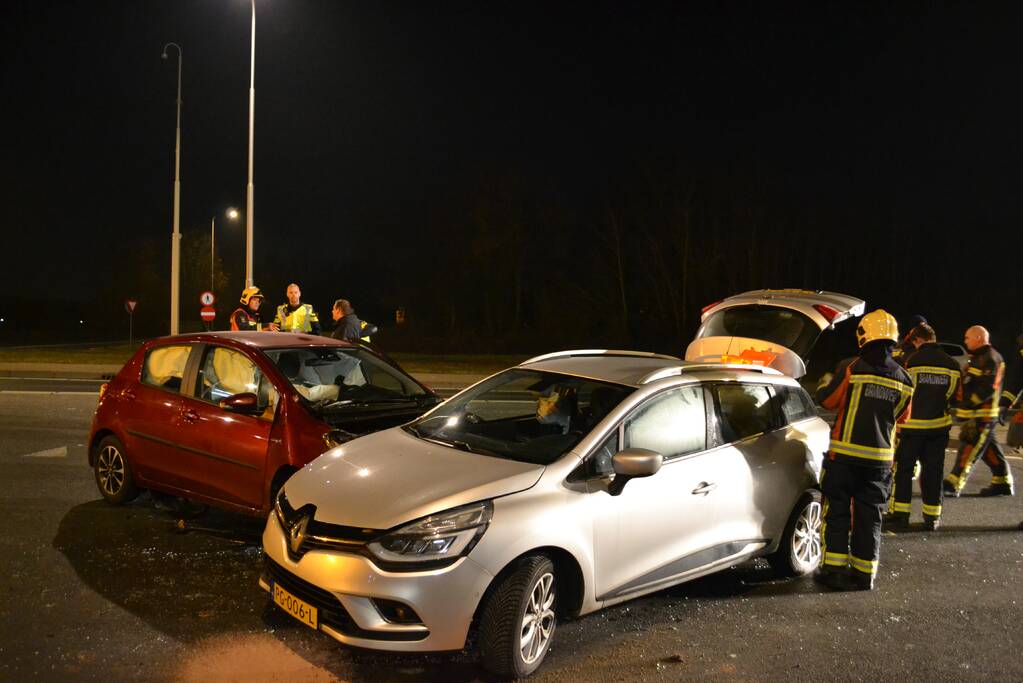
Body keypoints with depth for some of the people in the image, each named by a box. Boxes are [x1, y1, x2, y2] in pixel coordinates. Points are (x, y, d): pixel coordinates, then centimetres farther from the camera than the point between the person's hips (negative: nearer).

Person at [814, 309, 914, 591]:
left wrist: (826, 385, 17)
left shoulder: (851, 368, -11)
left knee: (837, 512, 7)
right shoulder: (904, 380, 3)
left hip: (845, 454, -3)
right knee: (870, 516, 12)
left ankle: (834, 570, 8)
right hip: (880, 458, 4)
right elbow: (901, 417, 15)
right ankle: (864, 574, 17)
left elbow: (826, 400, -3)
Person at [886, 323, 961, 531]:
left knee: (903, 469, 4)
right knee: (933, 470, 10)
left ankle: (900, 514, 4)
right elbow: (956, 396, 10)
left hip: (912, 424, -4)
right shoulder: (952, 364, 4)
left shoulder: (912, 360, -10)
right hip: (939, 426, 4)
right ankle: (932, 517, 15)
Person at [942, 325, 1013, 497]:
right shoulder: (978, 358, 19)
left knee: (968, 449, -11)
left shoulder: (991, 359, -14)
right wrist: (960, 401, 13)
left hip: (982, 416, -10)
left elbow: (988, 388, -23)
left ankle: (953, 485, -12)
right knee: (989, 449, 16)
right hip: (976, 414, 10)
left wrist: (968, 403, -22)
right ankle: (1003, 482, 25)